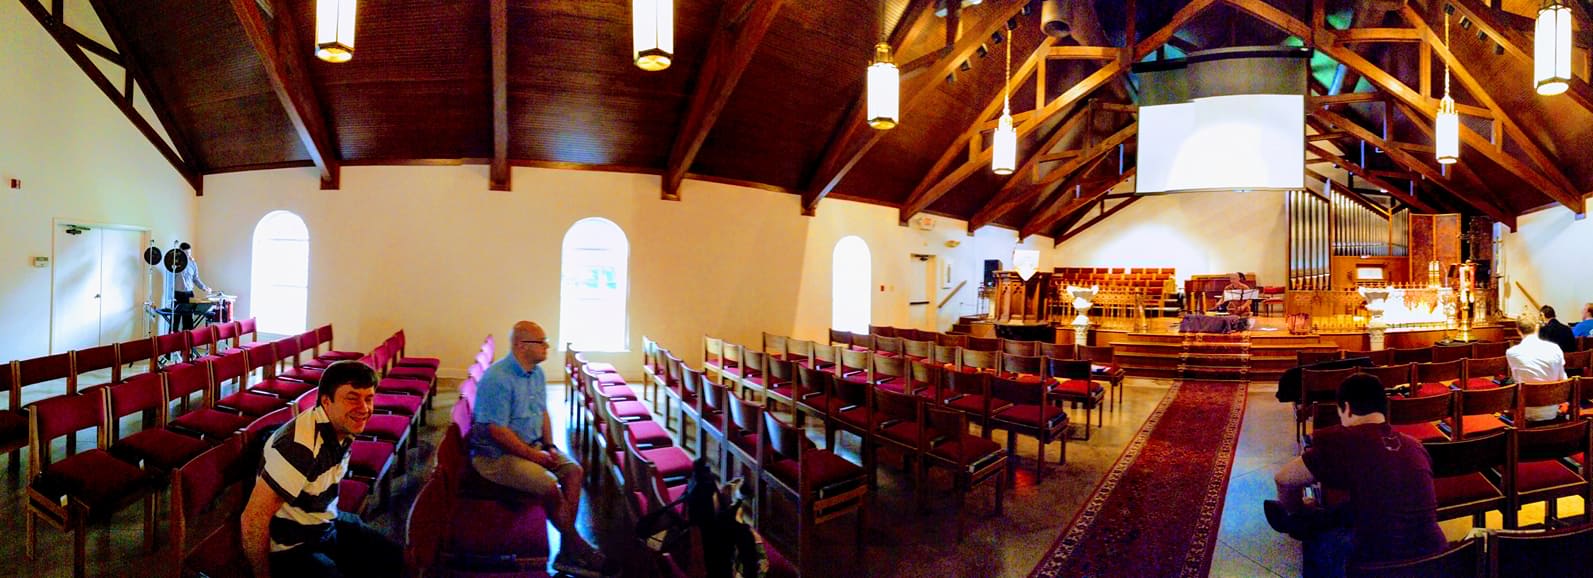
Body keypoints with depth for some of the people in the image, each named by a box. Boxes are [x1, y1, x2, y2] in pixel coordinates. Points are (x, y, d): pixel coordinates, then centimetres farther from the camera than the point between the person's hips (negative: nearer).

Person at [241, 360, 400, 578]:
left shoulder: (344, 429, -5)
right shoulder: (301, 447, -31)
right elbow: (253, 519, -26)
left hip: (329, 524, 8)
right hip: (291, 546, -8)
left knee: (394, 560, 7)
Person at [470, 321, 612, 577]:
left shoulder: (537, 373, 6)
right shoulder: (497, 379, -21)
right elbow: (498, 432, -22)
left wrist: (549, 446, 1)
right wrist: (535, 456, -18)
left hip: (533, 446, 9)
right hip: (496, 455, -9)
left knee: (573, 470, -11)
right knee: (549, 484, -26)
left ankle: (567, 551, -11)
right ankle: (577, 545, -5)